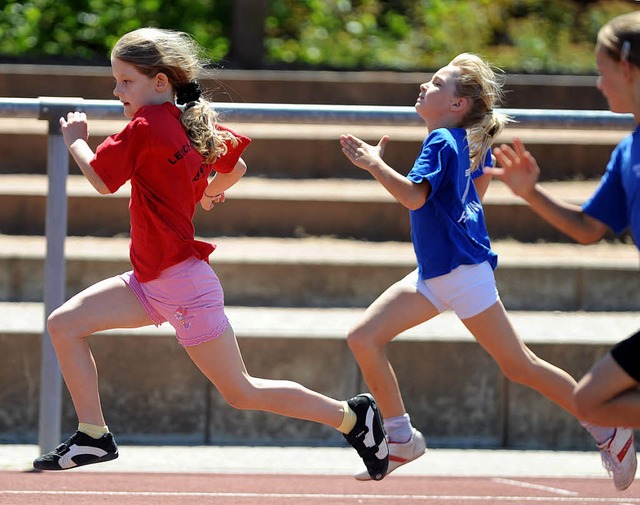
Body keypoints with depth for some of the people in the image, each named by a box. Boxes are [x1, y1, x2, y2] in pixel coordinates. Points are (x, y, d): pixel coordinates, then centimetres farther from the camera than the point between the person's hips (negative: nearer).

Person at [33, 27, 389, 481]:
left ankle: (353, 417, 8)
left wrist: (76, 141, 4)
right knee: (64, 325, 3)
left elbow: (101, 179, -14)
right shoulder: (195, 123, 6)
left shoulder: (148, 125, -18)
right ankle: (93, 436, 6)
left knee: (242, 392, -2)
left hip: (184, 283, -10)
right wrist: (213, 190, 40)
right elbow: (235, 167, 20)